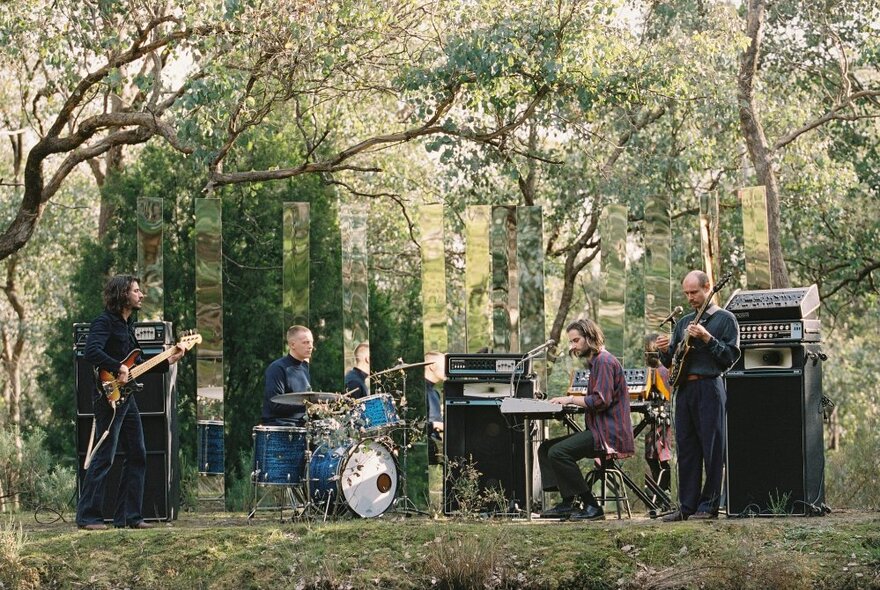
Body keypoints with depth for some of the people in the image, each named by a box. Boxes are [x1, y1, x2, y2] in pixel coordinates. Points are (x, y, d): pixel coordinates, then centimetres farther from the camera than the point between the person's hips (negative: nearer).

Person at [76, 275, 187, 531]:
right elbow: (91, 351, -26)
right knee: (104, 457, -9)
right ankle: (87, 516, -4)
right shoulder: (105, 322, -10)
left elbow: (137, 365, 20)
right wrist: (118, 369, -25)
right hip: (109, 397, -10)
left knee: (137, 456, 9)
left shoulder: (128, 325, 19)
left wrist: (169, 360, 12)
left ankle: (128, 516, 13)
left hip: (126, 397, 10)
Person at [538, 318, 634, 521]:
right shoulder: (596, 361, 23)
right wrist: (571, 400, 7)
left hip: (610, 435, -11)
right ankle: (568, 502, -1)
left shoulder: (604, 361, -11)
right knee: (546, 448, 9)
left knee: (558, 452, -24)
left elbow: (601, 400, -21)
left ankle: (591, 506, -18)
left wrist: (572, 399, -13)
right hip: (599, 430, 11)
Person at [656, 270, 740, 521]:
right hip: (684, 388, 6)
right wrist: (665, 351, -1)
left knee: (712, 449, -5)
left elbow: (730, 357, -8)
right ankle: (687, 505, 9)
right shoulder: (683, 322, 20)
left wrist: (707, 339, -18)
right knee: (686, 449, 6)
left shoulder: (725, 319, 2)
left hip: (710, 388, -6)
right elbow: (670, 362, 21)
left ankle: (709, 505, -1)